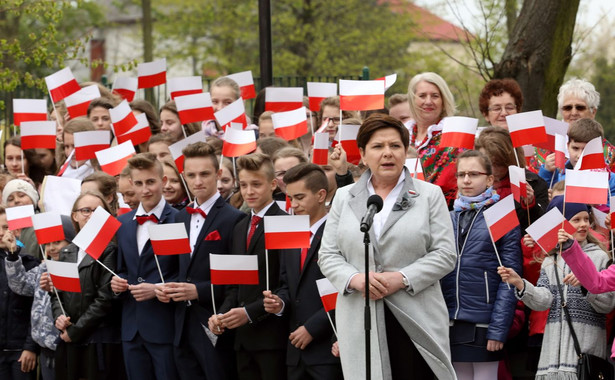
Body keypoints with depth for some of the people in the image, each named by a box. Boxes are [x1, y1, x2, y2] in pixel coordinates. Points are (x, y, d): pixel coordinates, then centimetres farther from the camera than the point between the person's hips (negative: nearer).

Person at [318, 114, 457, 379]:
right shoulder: (344, 198, 14)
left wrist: (403, 278, -13)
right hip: (360, 323, 2)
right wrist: (354, 278, -10)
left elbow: (444, 254, 0)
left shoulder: (430, 195, 7)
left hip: (416, 321, -1)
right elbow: (328, 255, 11)